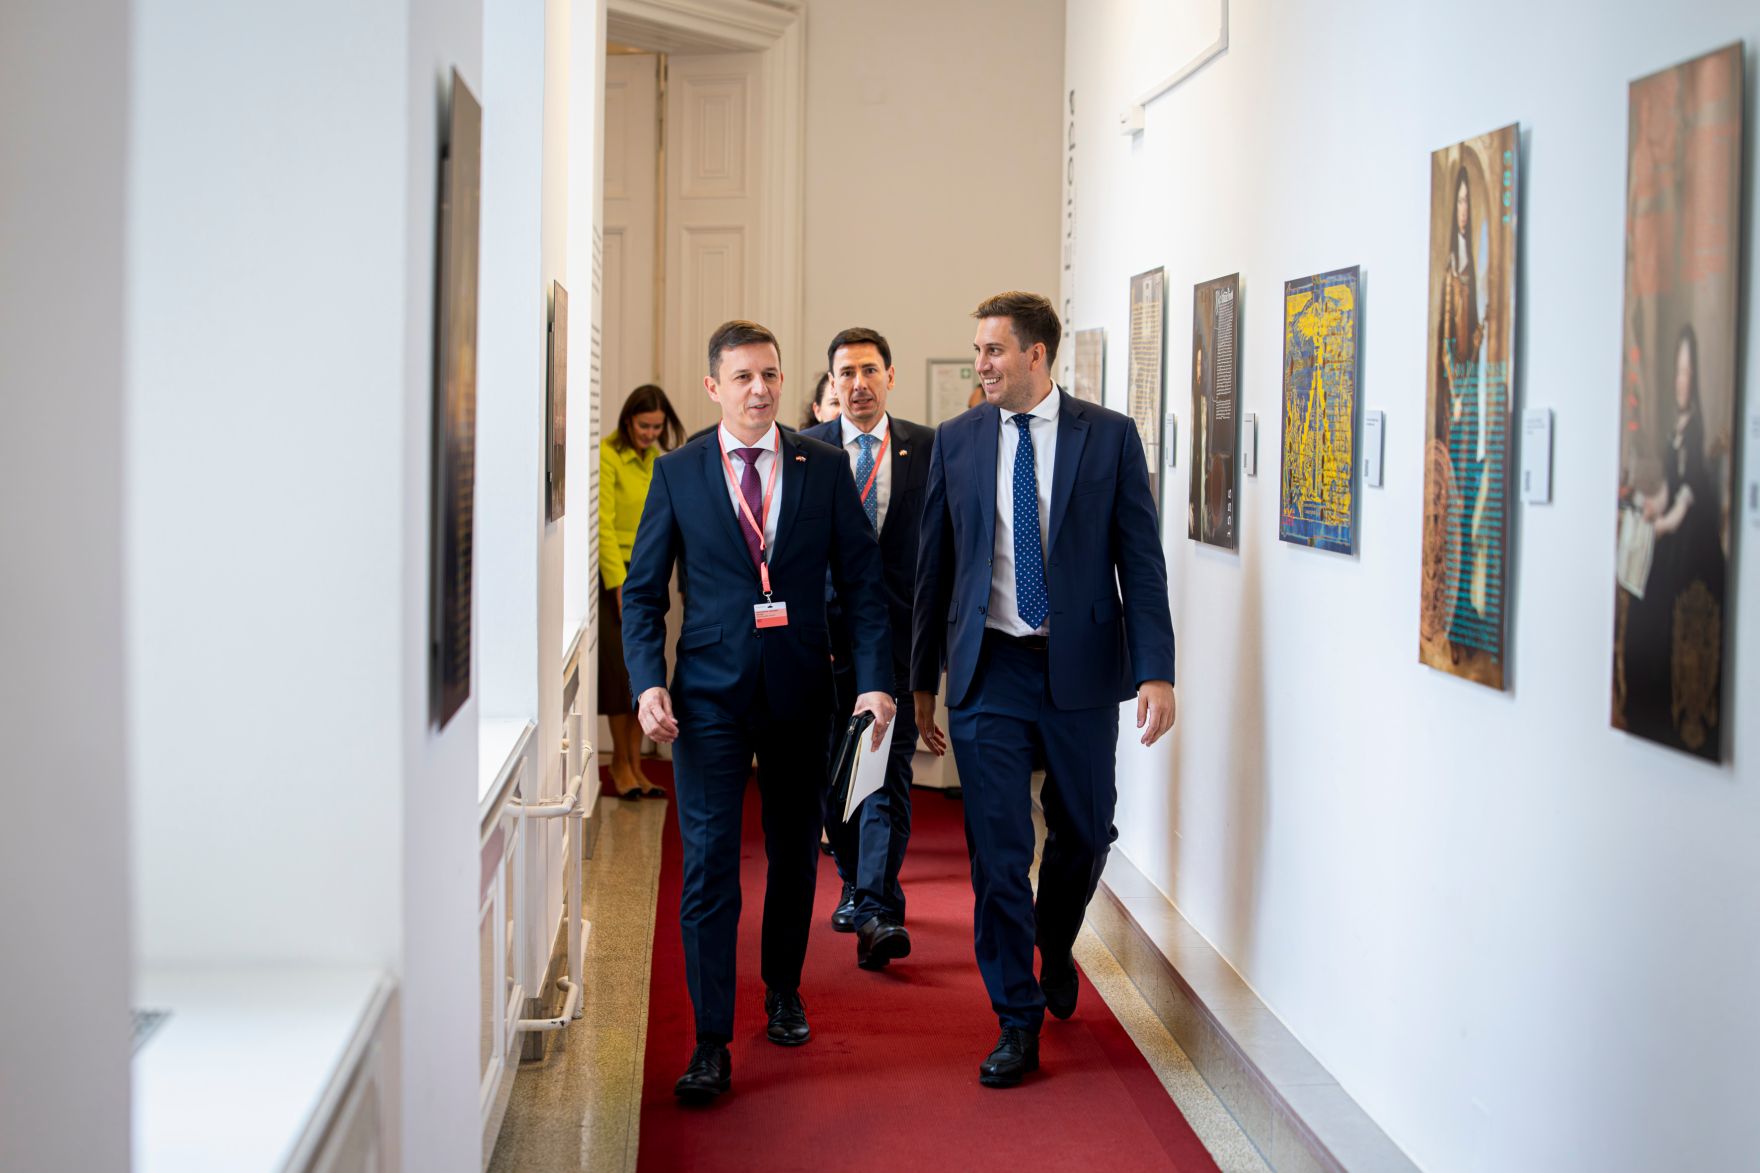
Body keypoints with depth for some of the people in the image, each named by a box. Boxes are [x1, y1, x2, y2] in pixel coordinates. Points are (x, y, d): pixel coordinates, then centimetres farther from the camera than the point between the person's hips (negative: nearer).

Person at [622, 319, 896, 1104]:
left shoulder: (824, 468, 3)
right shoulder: (677, 473, 1)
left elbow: (862, 579, 2)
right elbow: (643, 589, 3)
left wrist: (875, 679, -8)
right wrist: (647, 683, -11)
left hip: (799, 686, 2)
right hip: (710, 692, -2)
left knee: (794, 853, 13)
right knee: (709, 861, -6)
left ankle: (783, 992, 35)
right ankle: (711, 1044, -1)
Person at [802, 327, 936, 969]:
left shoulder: (927, 448, 4)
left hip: (899, 633, -1)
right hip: (828, 633, 2)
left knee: (889, 772, -9)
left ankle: (876, 912, -13)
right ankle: (854, 885, 33)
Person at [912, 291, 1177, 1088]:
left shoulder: (1109, 437, -1)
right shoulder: (956, 441, 4)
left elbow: (1141, 562, -3)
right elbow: (935, 568, 8)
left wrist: (1155, 671, -11)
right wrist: (923, 679, 8)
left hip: (1080, 668, 0)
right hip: (989, 671, 1)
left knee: (1083, 834, 12)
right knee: (997, 849, -1)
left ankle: (1054, 949, 43)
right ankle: (1017, 1022, 10)